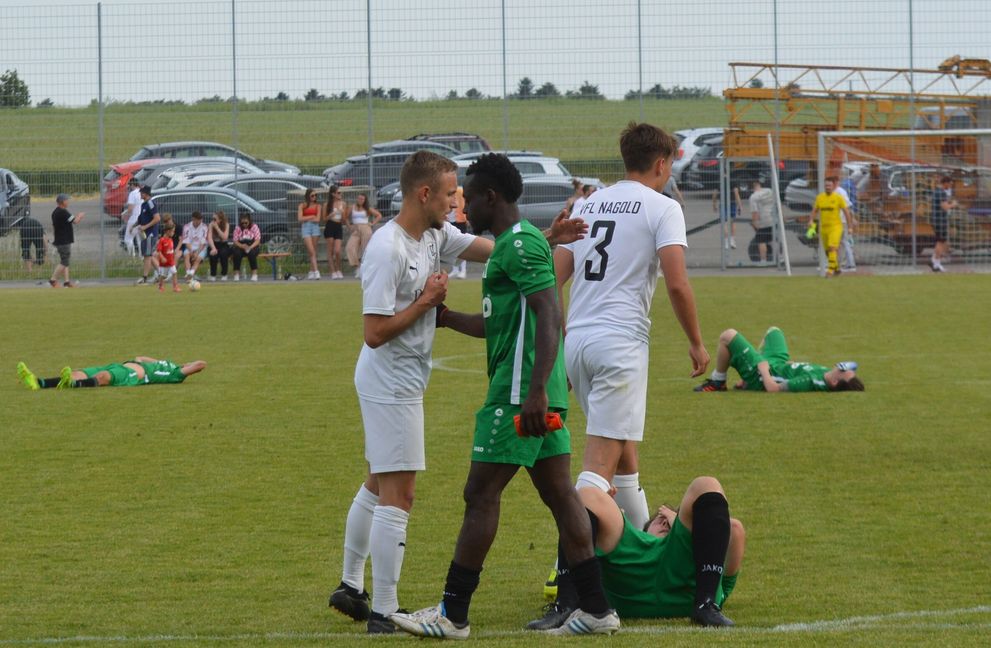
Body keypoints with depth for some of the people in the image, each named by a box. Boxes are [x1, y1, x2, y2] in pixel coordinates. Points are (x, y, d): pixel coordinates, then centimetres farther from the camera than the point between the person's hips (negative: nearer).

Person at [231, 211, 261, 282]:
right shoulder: (237, 229, 3)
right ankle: (236, 274, -25)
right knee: (236, 253, -32)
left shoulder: (254, 227, -2)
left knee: (251, 253, -36)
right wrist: (242, 246, -23)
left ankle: (254, 274, -29)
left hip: (253, 246, -1)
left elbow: (257, 241, -9)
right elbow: (235, 242, -1)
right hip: (241, 246, 1)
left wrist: (250, 247, -26)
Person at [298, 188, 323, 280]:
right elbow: (300, 219, -1)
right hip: (306, 228, -1)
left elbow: (318, 219, -2)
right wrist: (311, 217, -2)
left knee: (313, 251, 1)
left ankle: (311, 271, 8)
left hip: (315, 227, 1)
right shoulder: (302, 206, 8)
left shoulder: (318, 206, 8)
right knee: (311, 251, -9)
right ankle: (316, 271, -16)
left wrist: (306, 219, -1)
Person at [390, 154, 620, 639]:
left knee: (480, 494, -5)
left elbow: (549, 317, -23)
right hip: (540, 396, 10)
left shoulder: (521, 245, -13)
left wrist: (536, 390, -30)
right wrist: (446, 317, 35)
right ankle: (595, 609, 8)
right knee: (559, 494, 8)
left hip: (517, 394, -10)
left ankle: (453, 614, -2)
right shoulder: (511, 244, 20)